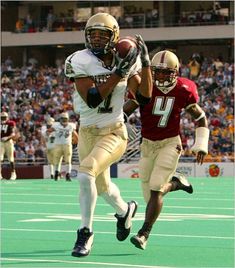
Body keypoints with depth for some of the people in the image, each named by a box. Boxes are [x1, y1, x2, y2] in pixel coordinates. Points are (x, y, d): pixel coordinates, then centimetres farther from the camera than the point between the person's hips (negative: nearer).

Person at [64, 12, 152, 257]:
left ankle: (86, 232, -12)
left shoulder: (125, 60, -6)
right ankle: (124, 210, 55)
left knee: (86, 175, -26)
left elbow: (144, 97, 0)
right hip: (87, 133, 2)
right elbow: (92, 100, -25)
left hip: (114, 133, -2)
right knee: (102, 186, 21)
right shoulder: (79, 61, -15)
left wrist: (145, 62, -8)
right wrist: (118, 73, -30)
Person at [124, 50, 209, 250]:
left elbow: (200, 118, 4)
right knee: (150, 196, 7)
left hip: (170, 144, -3)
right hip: (147, 145, 3)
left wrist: (201, 144, -3)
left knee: (155, 190, -17)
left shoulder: (183, 91, -8)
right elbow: (124, 111, -12)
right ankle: (174, 183, 38)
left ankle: (144, 233, -12)